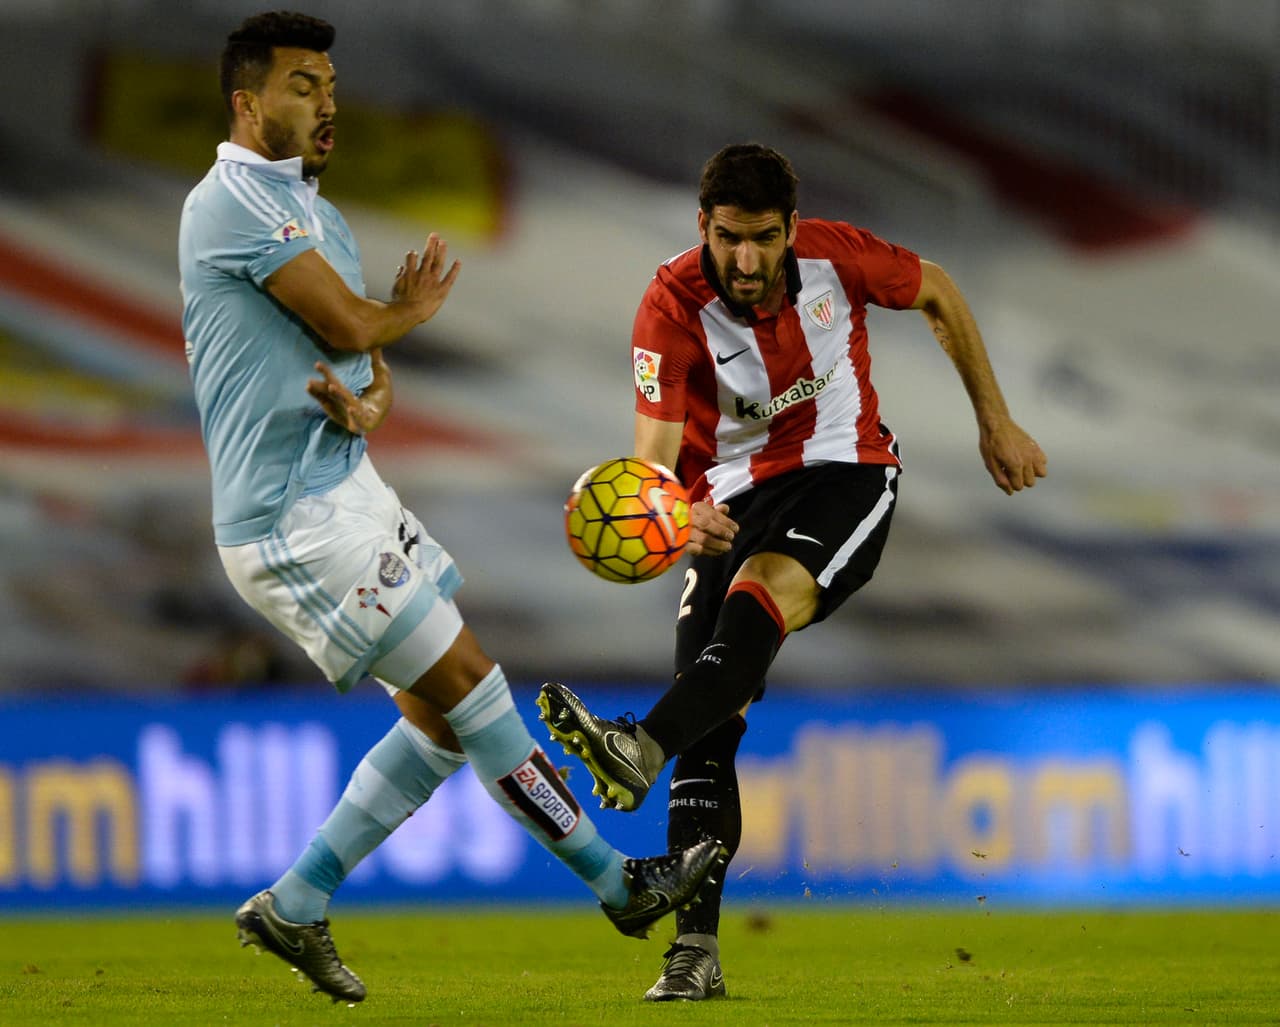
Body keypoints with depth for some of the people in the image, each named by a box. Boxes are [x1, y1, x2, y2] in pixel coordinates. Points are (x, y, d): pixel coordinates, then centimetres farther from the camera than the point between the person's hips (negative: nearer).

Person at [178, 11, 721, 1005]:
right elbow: (350, 327, -17)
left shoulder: (316, 216, 18)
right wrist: (415, 307, 5)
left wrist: (367, 401, -10)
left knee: (441, 718, 11)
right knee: (470, 689, -6)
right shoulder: (235, 201, -14)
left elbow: (370, 354, 15)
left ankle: (295, 907, 18)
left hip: (349, 494, 10)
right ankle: (620, 883, 3)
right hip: (296, 521, -10)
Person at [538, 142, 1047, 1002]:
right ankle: (697, 952, -8)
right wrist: (677, 515, -50)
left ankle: (643, 747, -58)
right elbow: (653, 456, -27)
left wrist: (996, 422, 8)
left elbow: (937, 293, 6)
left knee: (763, 593, -36)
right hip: (734, 496, 1)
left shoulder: (836, 256, -15)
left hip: (846, 469, -1)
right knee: (709, 736, -10)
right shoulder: (674, 305, -19)